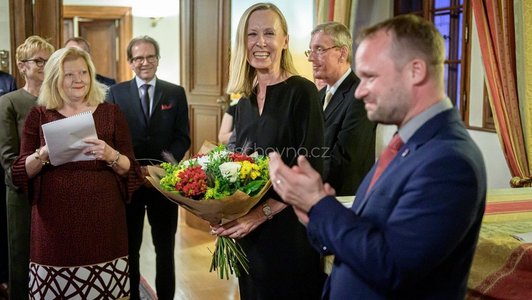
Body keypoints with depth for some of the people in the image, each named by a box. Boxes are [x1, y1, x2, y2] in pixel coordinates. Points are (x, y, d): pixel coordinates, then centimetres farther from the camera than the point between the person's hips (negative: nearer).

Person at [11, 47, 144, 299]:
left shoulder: (111, 113, 6)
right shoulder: (39, 115, 6)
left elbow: (130, 169, 5)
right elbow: (21, 172, 6)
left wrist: (111, 155, -15)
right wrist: (42, 154, -13)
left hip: (102, 219, 0)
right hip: (55, 221, 0)